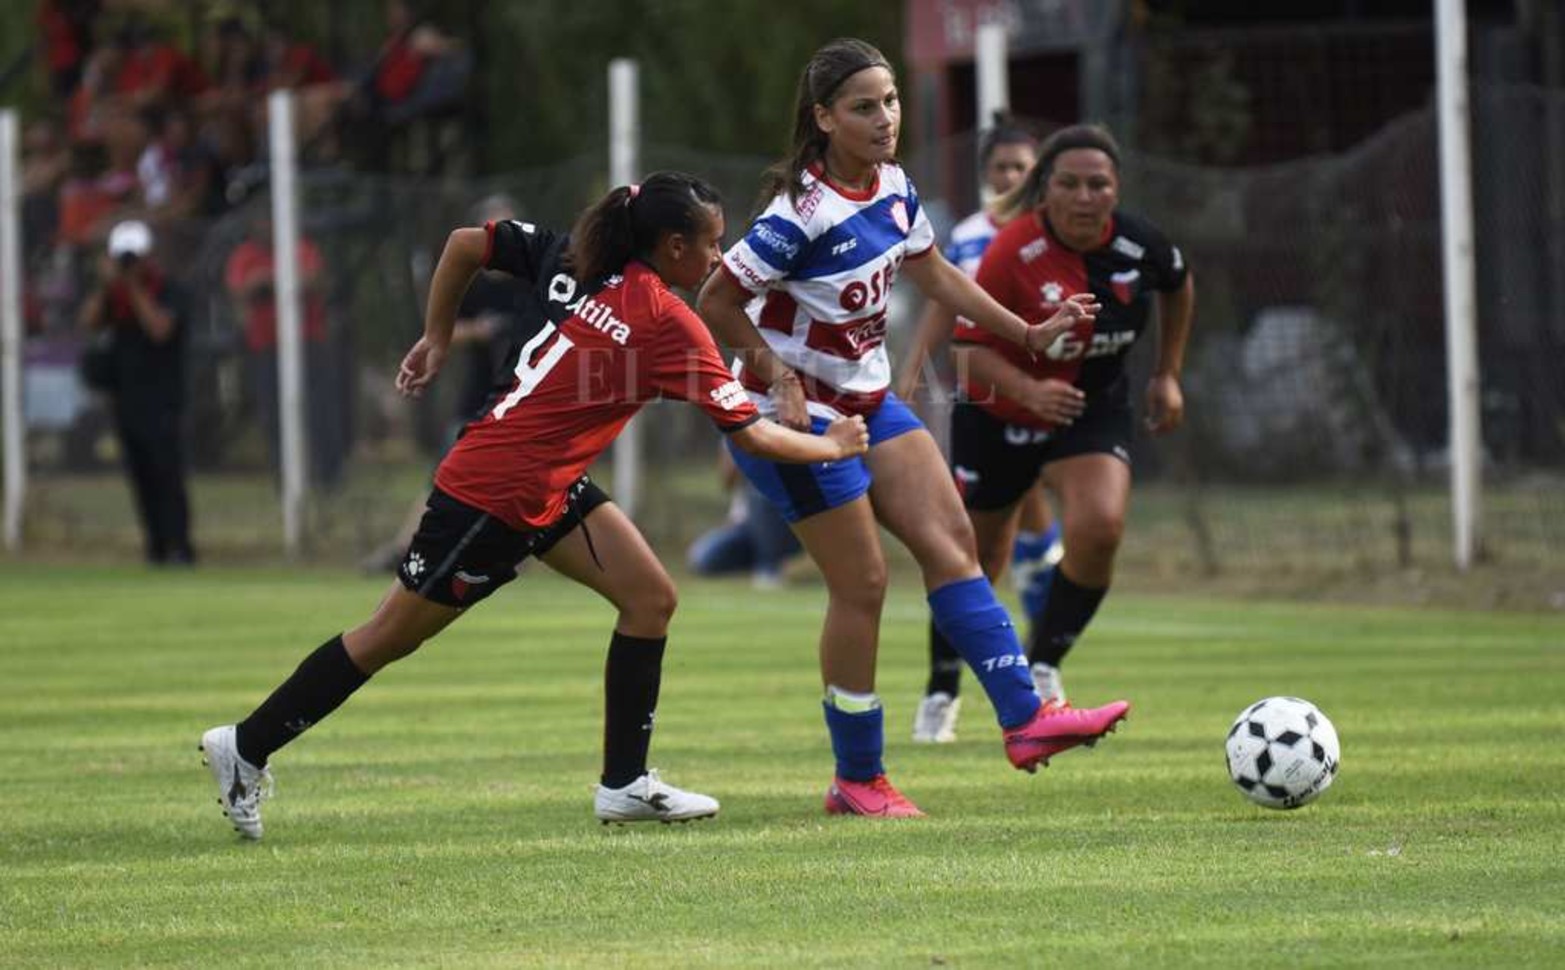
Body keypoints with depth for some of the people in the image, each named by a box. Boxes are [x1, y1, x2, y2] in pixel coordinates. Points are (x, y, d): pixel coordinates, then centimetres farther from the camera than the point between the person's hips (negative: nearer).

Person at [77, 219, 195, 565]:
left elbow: (160, 328, -19)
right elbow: (89, 321, -2)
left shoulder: (166, 290, -5)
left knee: (167, 470, -12)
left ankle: (179, 545, -12)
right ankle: (156, 545, 11)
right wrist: (107, 285, -12)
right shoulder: (112, 293, 10)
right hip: (125, 396, 6)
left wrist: (135, 288, -18)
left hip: (162, 397, -6)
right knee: (140, 473, 6)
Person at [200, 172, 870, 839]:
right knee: (389, 638, 5)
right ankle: (246, 747, 17)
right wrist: (831, 446, 1)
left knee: (650, 598, 3)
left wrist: (436, 338, 18)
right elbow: (752, 434, -15)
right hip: (496, 497, -9)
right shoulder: (668, 323, -20)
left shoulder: (577, 264, 1)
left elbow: (465, 243, 7)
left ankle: (625, 785, 8)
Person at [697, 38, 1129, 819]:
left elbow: (935, 277, 16)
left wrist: (1030, 335, 13)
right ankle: (857, 782, 7)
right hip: (798, 412, -8)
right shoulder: (803, 213, -25)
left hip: (866, 400, 8)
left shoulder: (892, 186, 0)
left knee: (950, 537, -3)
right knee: (861, 584, -5)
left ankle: (1025, 719, -6)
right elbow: (717, 305, -20)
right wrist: (779, 381, -25)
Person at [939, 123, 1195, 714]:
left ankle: (1042, 667, -6)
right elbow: (971, 349, -24)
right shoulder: (1012, 253, -26)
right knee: (973, 565, 8)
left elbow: (1178, 286, 12)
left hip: (1095, 410, 2)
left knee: (1100, 527, -26)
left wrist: (1167, 375, 11)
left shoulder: (1139, 245, -13)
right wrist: (1030, 390, -40)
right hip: (1000, 415, -2)